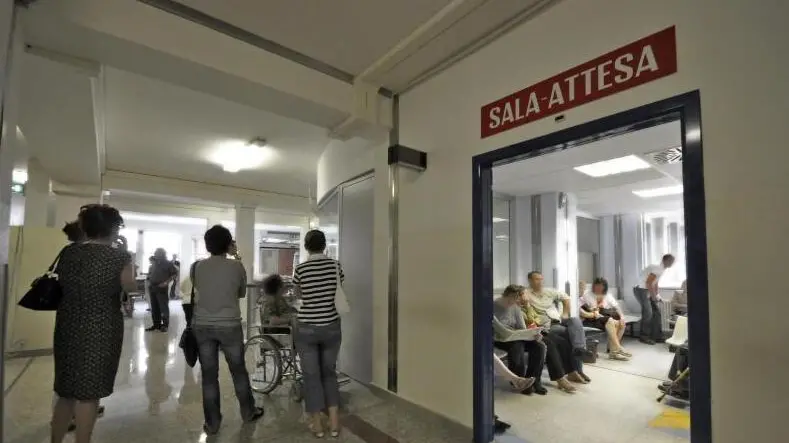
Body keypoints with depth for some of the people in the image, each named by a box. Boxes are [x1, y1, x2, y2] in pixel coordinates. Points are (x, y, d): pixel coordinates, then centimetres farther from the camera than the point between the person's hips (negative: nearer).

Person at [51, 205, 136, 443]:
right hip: (102, 329, -5)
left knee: (67, 390, 19)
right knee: (88, 392, 6)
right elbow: (129, 286, 0)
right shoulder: (119, 256, -13)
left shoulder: (68, 252, 2)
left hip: (67, 326, 5)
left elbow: (62, 283, 16)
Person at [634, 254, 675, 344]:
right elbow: (648, 283, -23)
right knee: (648, 312, -9)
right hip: (641, 290, -10)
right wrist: (654, 296, -14)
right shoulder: (658, 269, -20)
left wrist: (657, 295, 11)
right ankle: (644, 337, 1)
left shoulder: (661, 269, 11)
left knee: (656, 311, 10)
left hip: (647, 290, 10)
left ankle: (657, 336, 17)